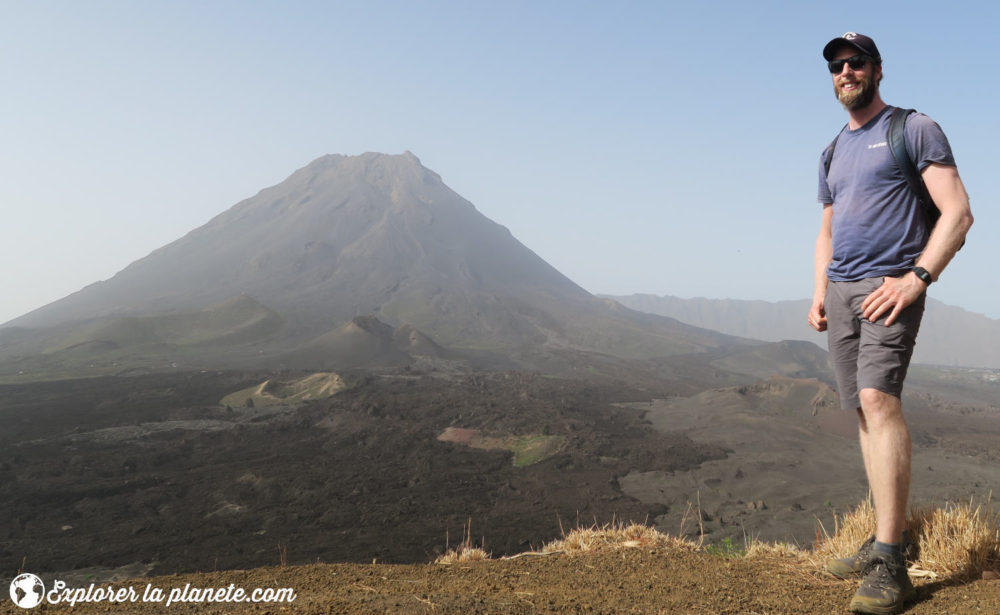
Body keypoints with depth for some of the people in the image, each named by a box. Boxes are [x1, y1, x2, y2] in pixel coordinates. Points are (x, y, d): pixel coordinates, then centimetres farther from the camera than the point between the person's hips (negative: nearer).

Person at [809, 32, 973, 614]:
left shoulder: (915, 129, 2)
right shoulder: (833, 152, 22)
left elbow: (958, 212, -6)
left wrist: (917, 277, -19)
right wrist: (820, 292, 11)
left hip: (890, 286, -7)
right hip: (841, 292, 7)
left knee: (878, 398, -22)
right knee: (865, 411, 6)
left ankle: (889, 564, -24)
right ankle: (891, 538, 13)